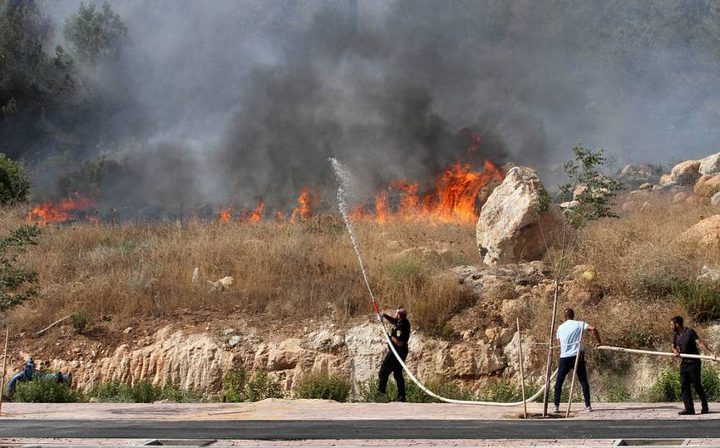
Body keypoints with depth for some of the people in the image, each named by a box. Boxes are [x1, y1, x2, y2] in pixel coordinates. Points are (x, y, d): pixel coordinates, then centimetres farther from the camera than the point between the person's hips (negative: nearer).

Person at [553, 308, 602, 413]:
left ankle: (556, 406, 5)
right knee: (583, 381, 6)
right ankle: (588, 405, 2)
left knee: (559, 382, 10)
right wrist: (599, 341, -4)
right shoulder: (579, 324, 0)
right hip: (577, 356, -1)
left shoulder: (560, 328, 10)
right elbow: (593, 329, -15)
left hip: (564, 357, 1)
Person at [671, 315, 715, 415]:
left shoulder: (690, 332, -10)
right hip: (684, 363, 7)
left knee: (697, 385, -3)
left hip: (694, 363, -7)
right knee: (684, 386, -1)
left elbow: (700, 342, -20)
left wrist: (710, 352, -32)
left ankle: (705, 407, 11)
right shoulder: (676, 336, 12)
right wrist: (676, 351, -7)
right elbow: (674, 347, 19)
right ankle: (689, 409, -2)